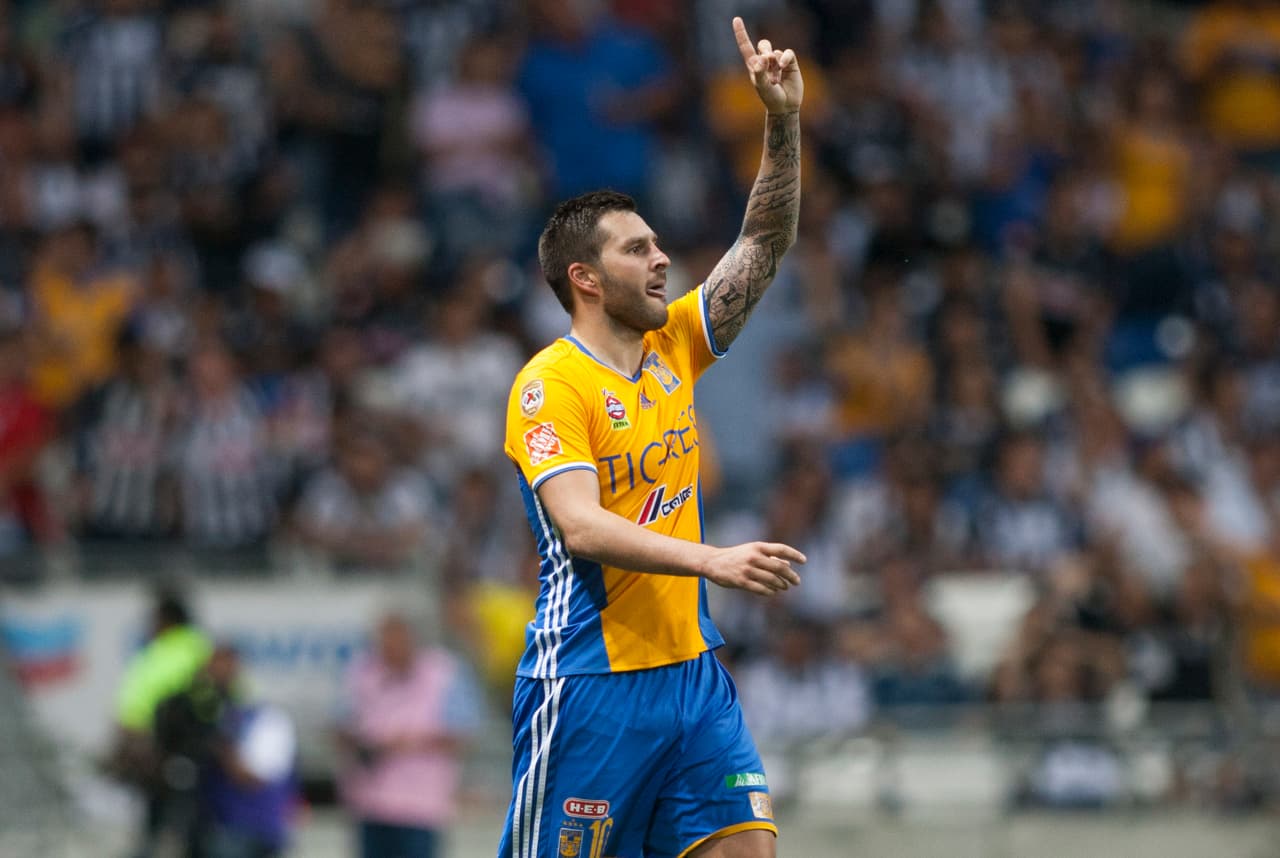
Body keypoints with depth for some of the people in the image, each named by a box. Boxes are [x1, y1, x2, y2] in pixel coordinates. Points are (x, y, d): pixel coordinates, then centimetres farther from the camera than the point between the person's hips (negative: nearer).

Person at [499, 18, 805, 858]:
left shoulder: (673, 348, 11)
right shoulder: (550, 384, -11)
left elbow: (765, 243, 11)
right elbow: (580, 526, -22)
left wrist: (784, 122, -3)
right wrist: (715, 560, -31)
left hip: (689, 668, 7)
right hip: (589, 684, -7)